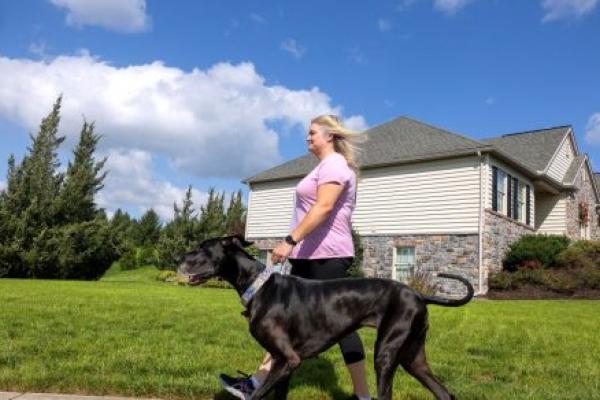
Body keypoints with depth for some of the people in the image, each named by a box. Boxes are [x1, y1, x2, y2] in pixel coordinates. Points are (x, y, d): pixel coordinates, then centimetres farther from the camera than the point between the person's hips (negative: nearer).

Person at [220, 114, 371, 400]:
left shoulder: (334, 163, -10)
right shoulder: (326, 166, 22)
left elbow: (323, 208, -23)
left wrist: (290, 241, -26)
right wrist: (296, 246, 25)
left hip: (326, 257, -11)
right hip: (311, 257, 11)